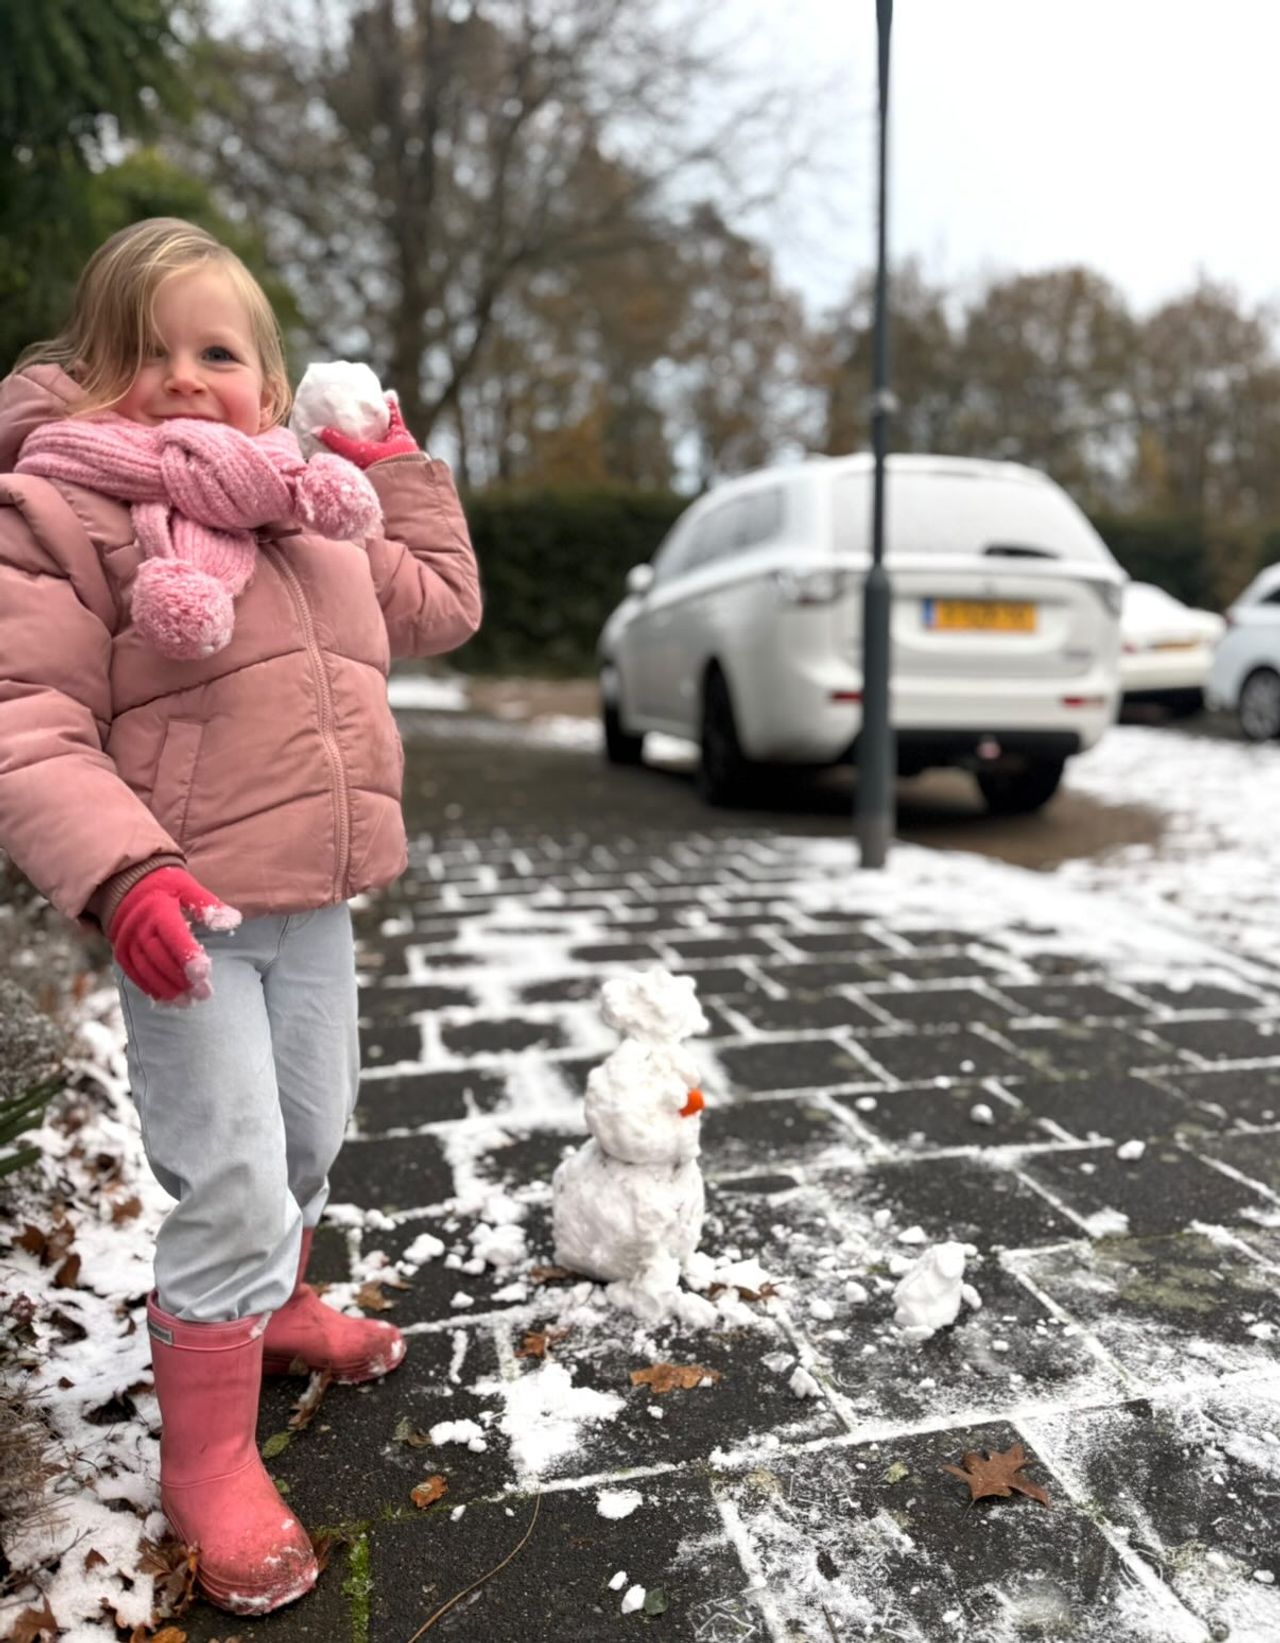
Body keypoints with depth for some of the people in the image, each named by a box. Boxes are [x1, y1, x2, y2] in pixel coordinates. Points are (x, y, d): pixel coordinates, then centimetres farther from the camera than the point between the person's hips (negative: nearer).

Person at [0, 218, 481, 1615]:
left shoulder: (313, 509, 11)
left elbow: (440, 605, 23)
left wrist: (397, 468, 20)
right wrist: (120, 874, -29)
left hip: (317, 900, 7)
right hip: (184, 909, -7)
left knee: (309, 1136, 21)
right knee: (232, 1191, -5)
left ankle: (276, 1310, 49)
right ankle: (208, 1468, 17)